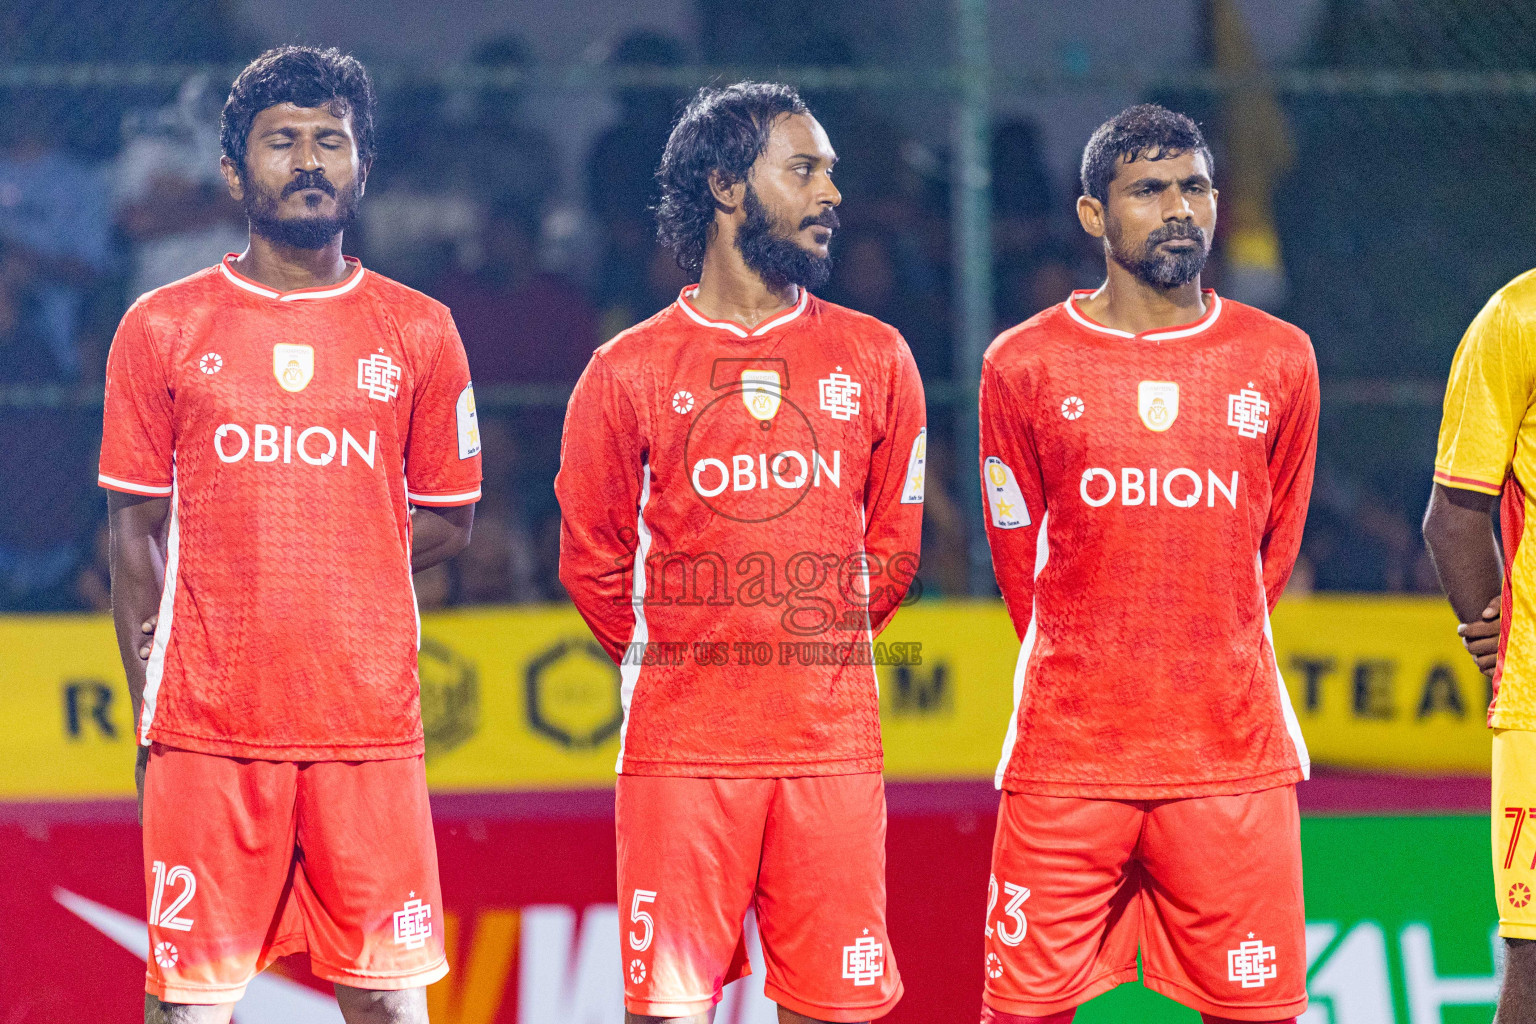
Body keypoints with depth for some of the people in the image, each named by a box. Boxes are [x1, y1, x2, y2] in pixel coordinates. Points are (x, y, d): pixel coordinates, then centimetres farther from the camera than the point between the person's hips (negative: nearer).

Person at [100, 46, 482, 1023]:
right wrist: (150, 709, 1)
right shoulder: (162, 328, 6)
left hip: (372, 726, 1)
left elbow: (447, 522, 14)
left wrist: (323, 576, 2)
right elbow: (136, 532, 7)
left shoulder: (420, 333, 8)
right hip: (208, 726, -1)